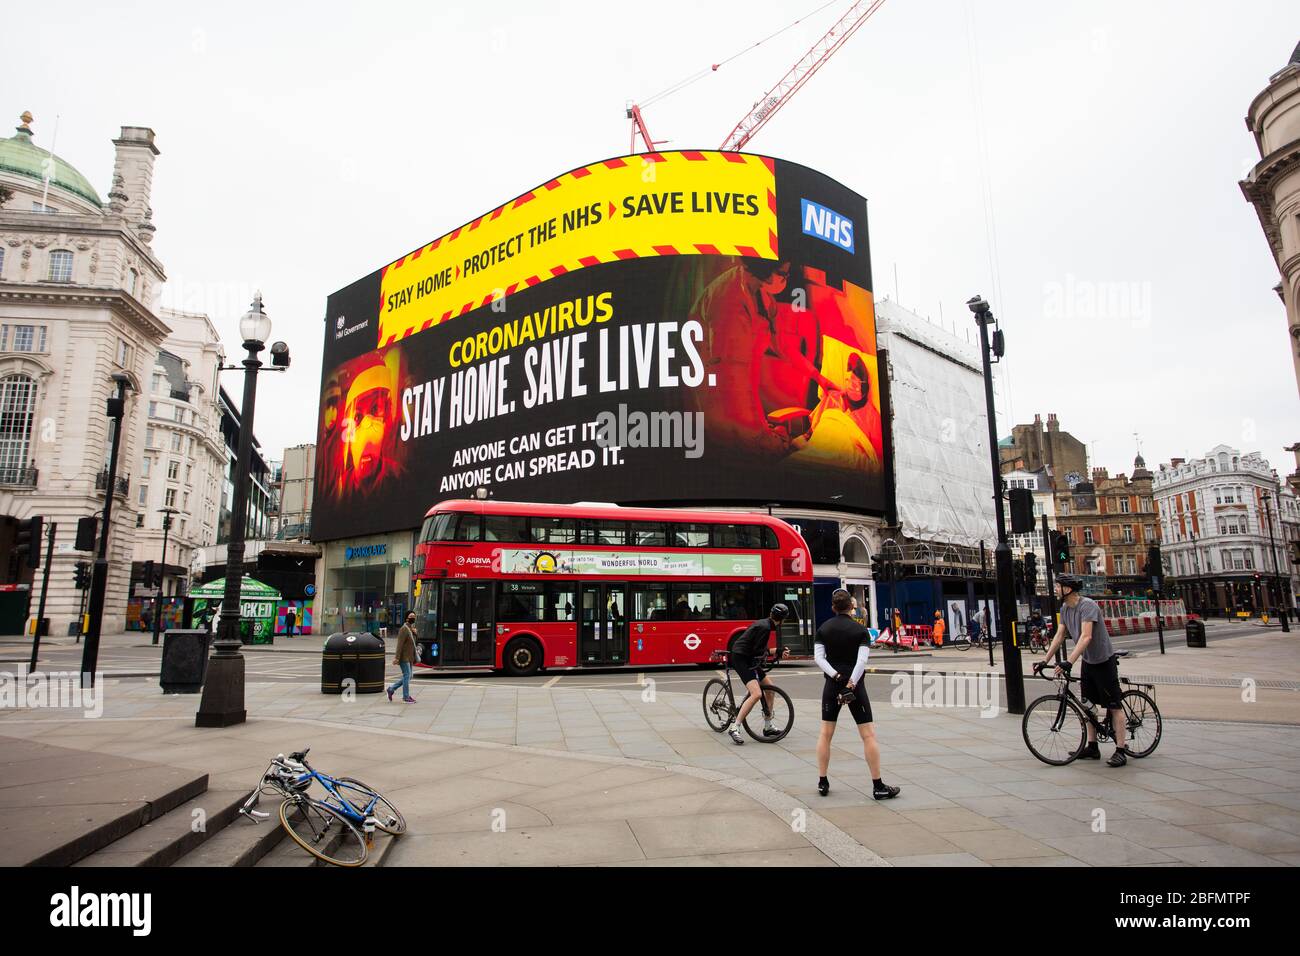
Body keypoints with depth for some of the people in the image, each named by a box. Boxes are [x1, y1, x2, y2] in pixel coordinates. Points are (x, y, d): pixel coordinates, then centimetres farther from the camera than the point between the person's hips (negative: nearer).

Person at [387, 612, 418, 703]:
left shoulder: (412, 628, 14)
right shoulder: (404, 629, -15)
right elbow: (400, 644, -20)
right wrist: (397, 657, -24)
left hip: (409, 657, 9)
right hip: (404, 657, -9)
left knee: (407, 676, 13)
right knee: (407, 675, -4)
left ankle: (391, 688, 25)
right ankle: (406, 697, 4)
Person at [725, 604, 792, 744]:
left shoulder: (764, 624, 12)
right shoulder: (765, 628, -18)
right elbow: (758, 651, -18)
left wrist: (780, 652, 11)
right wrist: (779, 652, -3)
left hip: (748, 659, 11)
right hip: (741, 659, -11)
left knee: (770, 688, 15)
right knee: (756, 694, -22)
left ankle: (768, 728, 25)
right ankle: (734, 728, -17)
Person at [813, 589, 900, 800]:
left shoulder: (823, 629, 2)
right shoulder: (860, 630, -4)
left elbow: (818, 657, -7)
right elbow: (862, 660, -15)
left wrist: (836, 676, -13)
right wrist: (851, 683, -16)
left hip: (832, 685, 3)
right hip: (855, 685, -2)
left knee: (825, 733, 11)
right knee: (868, 735, 3)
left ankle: (822, 782, 14)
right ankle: (878, 786, 5)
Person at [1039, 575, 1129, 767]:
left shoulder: (1087, 605, -24)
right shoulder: (1065, 608, 2)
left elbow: (1086, 636, -33)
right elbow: (1059, 636, 4)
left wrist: (1069, 662, -40)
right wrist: (1045, 660, -1)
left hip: (1104, 661, -8)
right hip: (1087, 662, 8)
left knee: (1114, 706, -3)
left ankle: (1121, 750, 2)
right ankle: (1092, 747, 20)